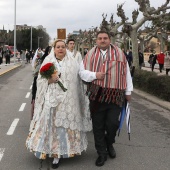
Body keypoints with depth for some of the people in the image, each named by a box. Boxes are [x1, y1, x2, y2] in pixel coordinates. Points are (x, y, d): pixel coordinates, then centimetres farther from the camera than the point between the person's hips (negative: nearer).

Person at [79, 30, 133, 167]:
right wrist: (94, 75, -11)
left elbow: (126, 72, 9)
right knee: (98, 126, 5)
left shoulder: (119, 53, 6)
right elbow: (82, 72, 8)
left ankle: (109, 143, 30)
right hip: (97, 95, 1)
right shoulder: (91, 54, 7)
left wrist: (128, 91, 8)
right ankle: (102, 153, 21)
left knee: (112, 123, -3)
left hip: (115, 95, -1)